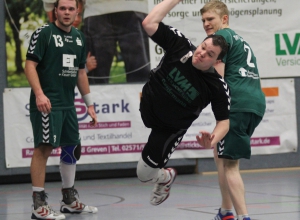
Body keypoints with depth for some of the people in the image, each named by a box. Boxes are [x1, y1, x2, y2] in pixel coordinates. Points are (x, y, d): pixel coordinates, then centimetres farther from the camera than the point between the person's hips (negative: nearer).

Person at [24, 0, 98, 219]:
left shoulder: (79, 37, 14)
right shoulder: (43, 33, -7)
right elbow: (30, 64, -13)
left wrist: (89, 104, 19)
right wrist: (39, 93, -25)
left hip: (68, 104, 8)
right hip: (47, 103, -8)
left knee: (73, 149, 13)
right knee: (44, 148, -10)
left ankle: (69, 201, 26)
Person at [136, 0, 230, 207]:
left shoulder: (218, 87, -27)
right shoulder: (180, 45, -25)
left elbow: (224, 120, -18)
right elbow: (149, 23, -31)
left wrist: (213, 140, -39)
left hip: (171, 128, -2)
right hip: (147, 108, 2)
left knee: (144, 173, 1)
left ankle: (165, 178, 35)